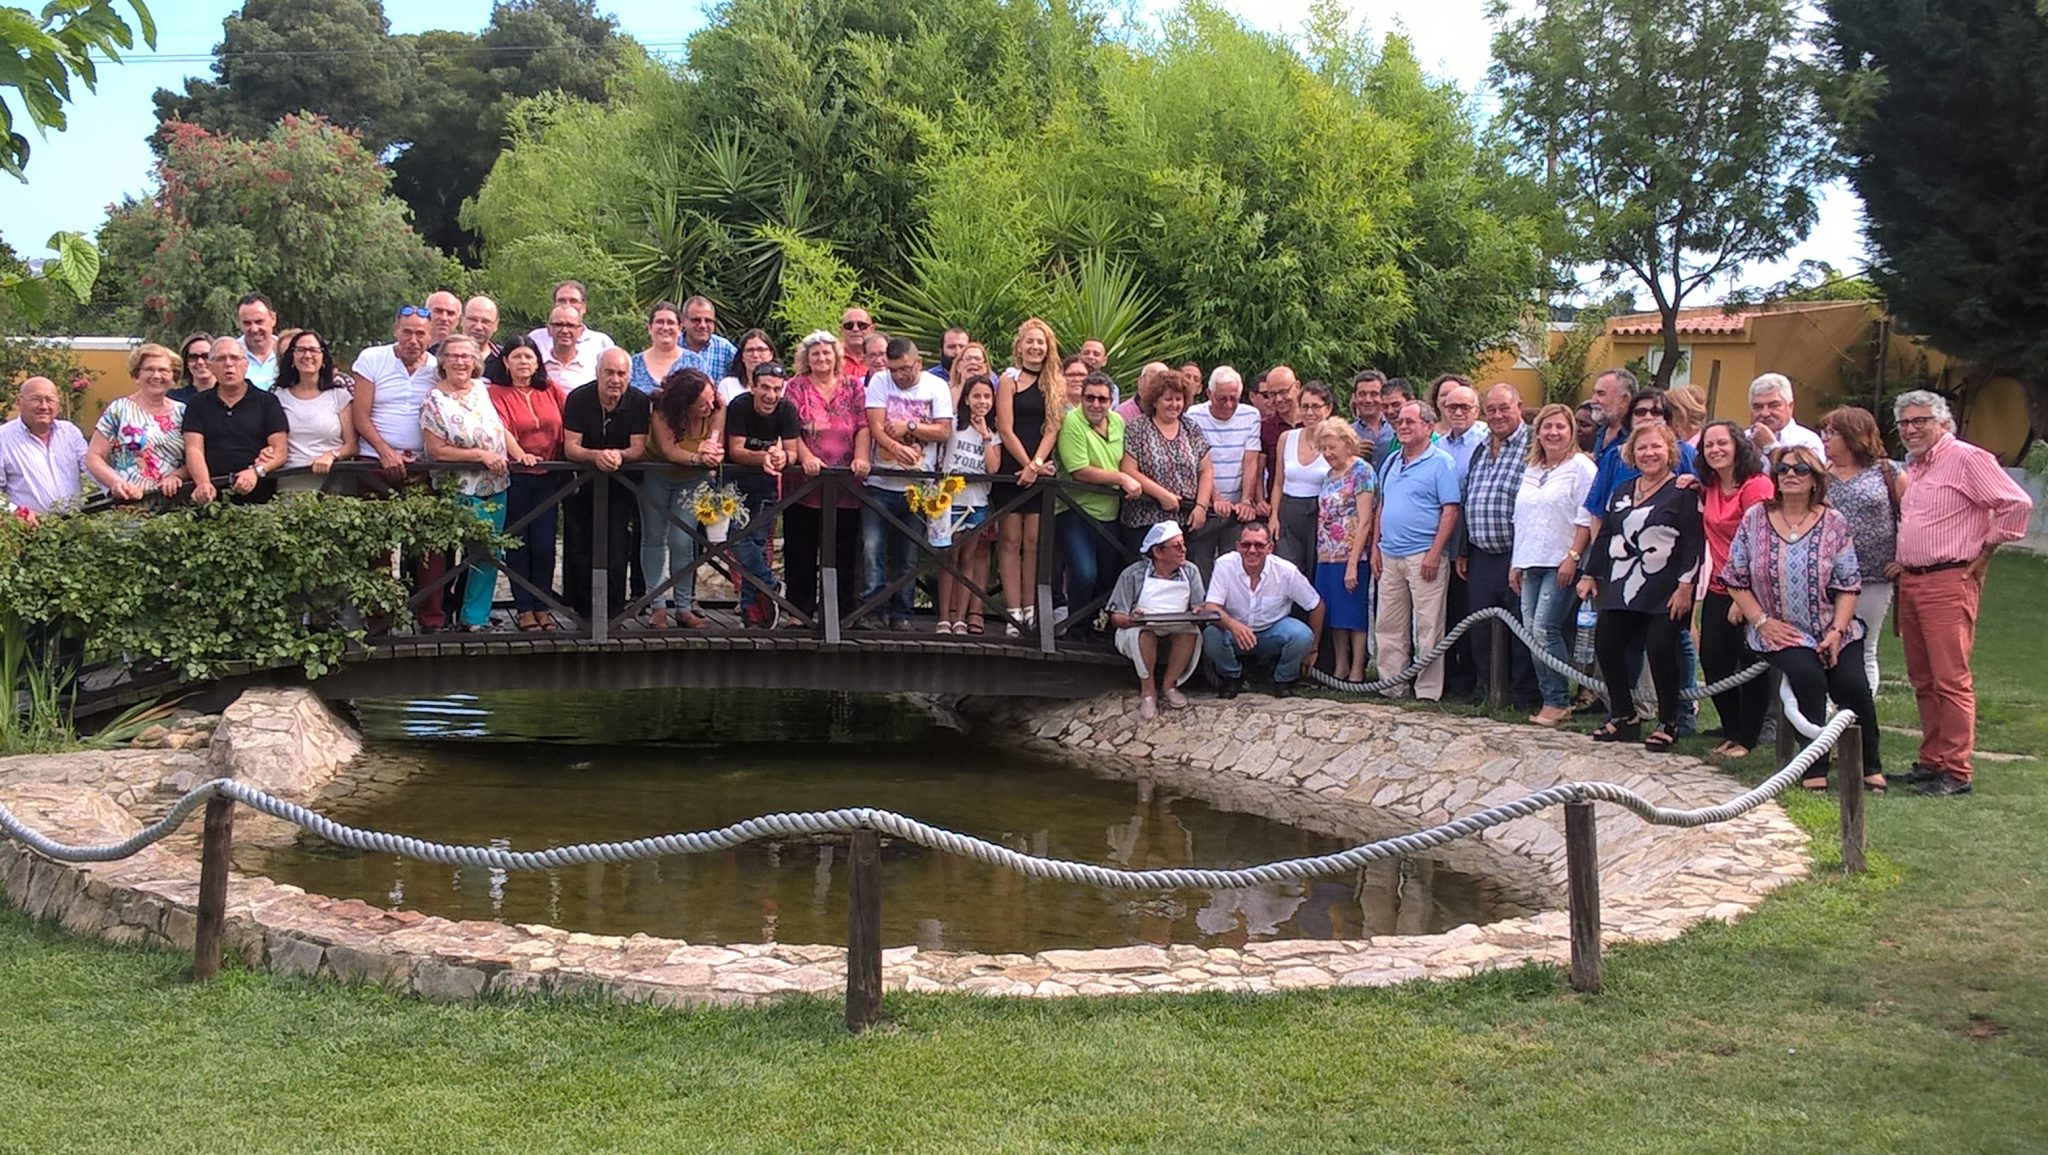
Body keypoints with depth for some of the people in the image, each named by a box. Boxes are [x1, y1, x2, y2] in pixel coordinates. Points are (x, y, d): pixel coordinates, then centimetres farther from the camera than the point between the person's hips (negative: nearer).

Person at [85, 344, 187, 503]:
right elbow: (93, 457, 4)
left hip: (172, 500, 2)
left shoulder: (182, 412, 13)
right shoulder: (118, 409, 5)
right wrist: (115, 482, -13)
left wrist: (177, 474, -9)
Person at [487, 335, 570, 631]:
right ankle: (523, 608, 11)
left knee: (544, 544, 2)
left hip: (548, 476, 2)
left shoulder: (551, 391, 9)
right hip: (515, 476, -2)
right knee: (518, 543, 4)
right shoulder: (497, 393, -1)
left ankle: (542, 607, 12)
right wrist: (518, 454, -32)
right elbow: (500, 429, -14)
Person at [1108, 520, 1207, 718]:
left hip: (1177, 633, 3)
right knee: (1143, 632, -37)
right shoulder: (1133, 575, -8)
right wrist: (1131, 620, -31)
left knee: (1192, 631, -30)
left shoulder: (1190, 572, 2)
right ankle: (1148, 689, -17)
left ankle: (1170, 684, -9)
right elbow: (1116, 617, -8)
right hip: (1137, 635, -2)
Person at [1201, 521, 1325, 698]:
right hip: (1234, 633, 0)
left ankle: (1284, 680, 1)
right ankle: (1232, 677, 1)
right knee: (1211, 635, -33)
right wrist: (1233, 624, -47)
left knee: (1302, 635, -30)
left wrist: (1312, 649, 2)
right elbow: (1211, 607, -25)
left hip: (1273, 632, 0)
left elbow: (1316, 606, -4)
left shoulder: (1286, 571, -17)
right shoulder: (1224, 565, -18)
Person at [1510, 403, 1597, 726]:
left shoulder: (1581, 466, -4)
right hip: (1530, 562, 7)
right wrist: (1515, 562, 17)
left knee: (1544, 629, -13)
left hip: (1561, 564, -7)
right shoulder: (1530, 469, 18)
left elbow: (1587, 518, -11)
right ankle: (1549, 698, 10)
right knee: (1531, 631, 3)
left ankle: (1558, 702, -3)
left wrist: (1573, 557, -17)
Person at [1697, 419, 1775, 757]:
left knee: (1752, 666, 1)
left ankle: (1746, 738, 9)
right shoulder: (1709, 487, 8)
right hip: (1719, 588, 8)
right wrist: (1691, 490, 7)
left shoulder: (1757, 485, -14)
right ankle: (1731, 732, 21)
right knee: (1713, 662, 7)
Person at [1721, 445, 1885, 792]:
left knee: (1852, 684, -20)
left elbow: (1848, 585, 0)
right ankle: (1814, 769, -18)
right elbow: (1735, 580, 4)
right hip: (1780, 632, -1)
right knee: (1808, 675, -28)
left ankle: (1870, 767, 3)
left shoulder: (1834, 523, 2)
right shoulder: (1755, 520, 2)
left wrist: (1837, 631, -12)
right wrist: (1762, 621, -7)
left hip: (1832, 631, 1)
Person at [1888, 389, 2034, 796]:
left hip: (1949, 582, -9)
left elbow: (2017, 504, -14)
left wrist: (1985, 553, -8)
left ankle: (1956, 771, -7)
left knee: (1951, 679, -10)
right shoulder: (1913, 467, 18)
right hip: (1910, 580, 9)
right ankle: (1932, 761, 19)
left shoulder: (1967, 458, -9)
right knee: (1922, 680, 12)